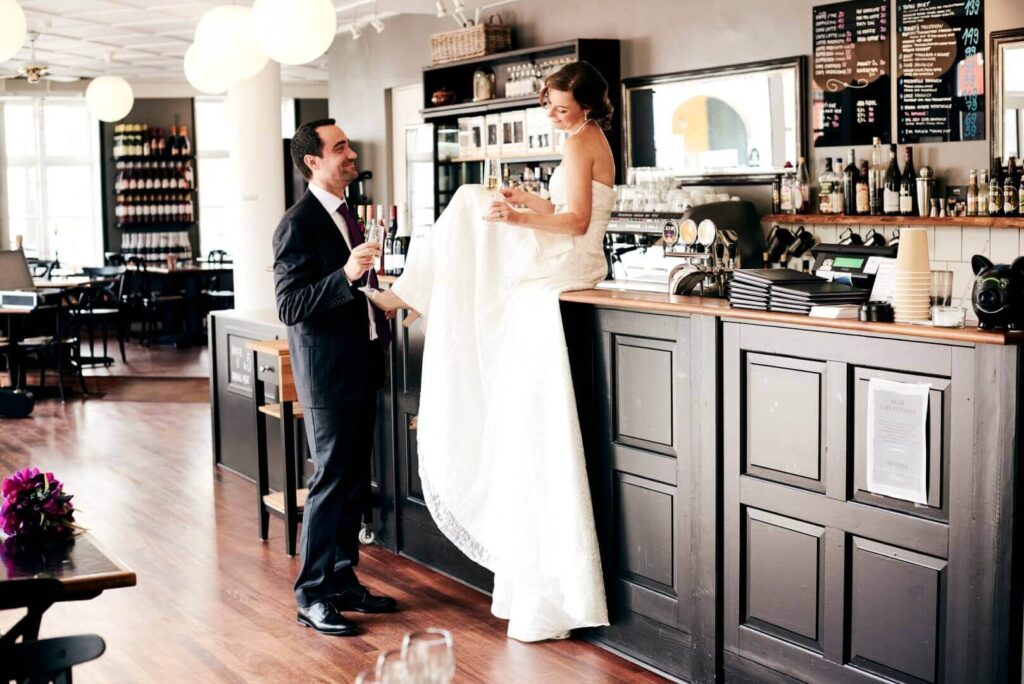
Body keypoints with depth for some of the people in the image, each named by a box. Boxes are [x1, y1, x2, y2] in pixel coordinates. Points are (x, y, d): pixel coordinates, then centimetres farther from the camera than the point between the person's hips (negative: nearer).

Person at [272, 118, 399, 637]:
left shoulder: (344, 214, 14)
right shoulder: (298, 225, -15)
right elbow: (290, 307, -22)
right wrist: (346, 275, -32)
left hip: (361, 366, 9)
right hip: (328, 372, -9)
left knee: (355, 481, 13)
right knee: (331, 480, -4)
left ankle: (343, 580, 24)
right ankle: (312, 597, 6)